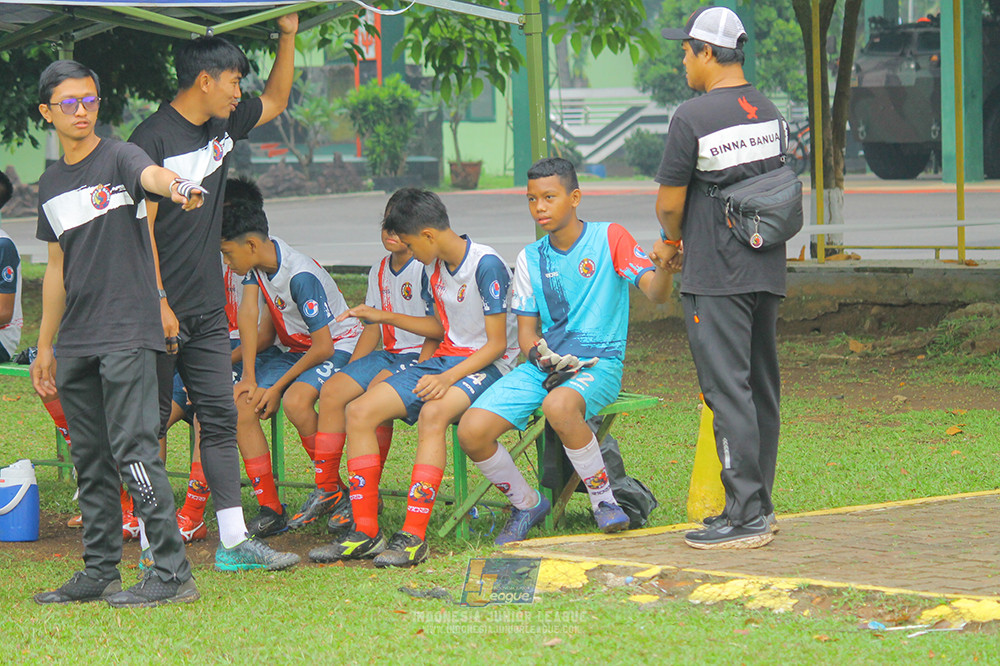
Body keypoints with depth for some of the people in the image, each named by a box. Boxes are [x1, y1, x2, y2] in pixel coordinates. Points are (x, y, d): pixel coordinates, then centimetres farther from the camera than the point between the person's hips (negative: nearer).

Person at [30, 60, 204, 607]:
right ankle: (100, 572, 19)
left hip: (127, 334, -7)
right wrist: (44, 346, 21)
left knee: (133, 447, -13)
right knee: (90, 459, 11)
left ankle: (172, 573, -13)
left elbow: (151, 175, -28)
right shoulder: (51, 184, 16)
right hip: (76, 342, 7)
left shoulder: (119, 158, -4)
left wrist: (177, 188, -52)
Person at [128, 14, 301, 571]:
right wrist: (158, 303, -19)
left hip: (207, 312, 7)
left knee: (221, 418, 4)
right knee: (150, 424, 0)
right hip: (161, 311, -7)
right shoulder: (154, 139, -12)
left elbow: (276, 101, 29)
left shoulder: (223, 127, 11)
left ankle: (235, 541, 4)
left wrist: (289, 35, 17)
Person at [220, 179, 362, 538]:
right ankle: (270, 508, -11)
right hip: (292, 348, 8)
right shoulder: (258, 258, -6)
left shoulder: (302, 276, -28)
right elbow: (248, 313, -7)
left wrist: (277, 387, -21)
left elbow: (323, 347, -26)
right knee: (239, 402, -15)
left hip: (336, 345, -8)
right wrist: (250, 377, -14)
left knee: (295, 402, -36)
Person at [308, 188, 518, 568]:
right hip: (444, 359, 9)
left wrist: (449, 378, -28)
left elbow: (497, 343, -17)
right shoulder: (434, 267, 11)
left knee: (433, 413, -39)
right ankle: (365, 532, -13)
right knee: (359, 411, -11)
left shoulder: (486, 266, -15)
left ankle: (413, 537, -41)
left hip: (486, 365, -9)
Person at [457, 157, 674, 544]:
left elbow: (655, 293, -13)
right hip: (544, 365, 5)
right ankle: (527, 504, 8)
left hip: (599, 364, -5)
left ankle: (604, 500, -17)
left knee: (558, 406, -41)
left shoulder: (609, 239, -2)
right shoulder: (531, 259, 12)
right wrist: (541, 357, -12)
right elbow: (526, 331, 12)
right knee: (472, 431, -18)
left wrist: (665, 267, -37)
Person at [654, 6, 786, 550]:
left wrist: (673, 241, 13)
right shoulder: (769, 113, 10)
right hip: (768, 274, 8)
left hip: (716, 279, -8)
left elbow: (669, 203, -10)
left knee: (728, 392, -7)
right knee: (761, 389, 12)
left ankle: (744, 519, -8)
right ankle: (758, 508, 18)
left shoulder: (693, 118, -13)